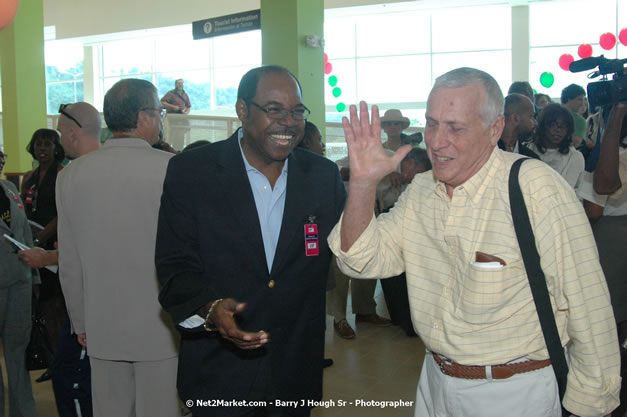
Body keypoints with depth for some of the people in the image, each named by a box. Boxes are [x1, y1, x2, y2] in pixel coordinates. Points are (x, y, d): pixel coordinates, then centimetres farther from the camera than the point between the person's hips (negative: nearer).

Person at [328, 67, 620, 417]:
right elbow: (363, 261, -4)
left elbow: (589, 306, -16)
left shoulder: (540, 190, -21)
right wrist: (363, 182, -17)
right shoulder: (421, 189, -1)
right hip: (435, 383, 6)